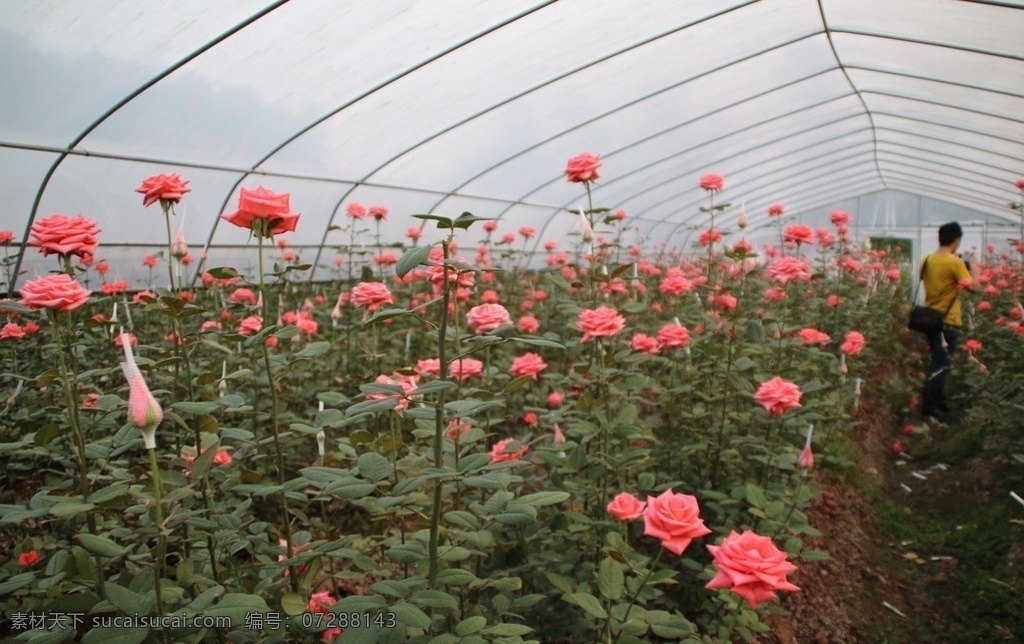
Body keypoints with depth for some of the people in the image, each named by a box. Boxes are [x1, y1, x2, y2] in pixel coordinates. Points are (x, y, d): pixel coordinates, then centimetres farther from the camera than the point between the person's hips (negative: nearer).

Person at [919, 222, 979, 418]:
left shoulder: (927, 260, 5)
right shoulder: (955, 262, -17)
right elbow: (973, 286, -17)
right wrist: (973, 266, -3)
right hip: (947, 321, -7)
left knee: (937, 361, 19)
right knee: (940, 365, 0)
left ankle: (938, 401, 27)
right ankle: (928, 406, 1)